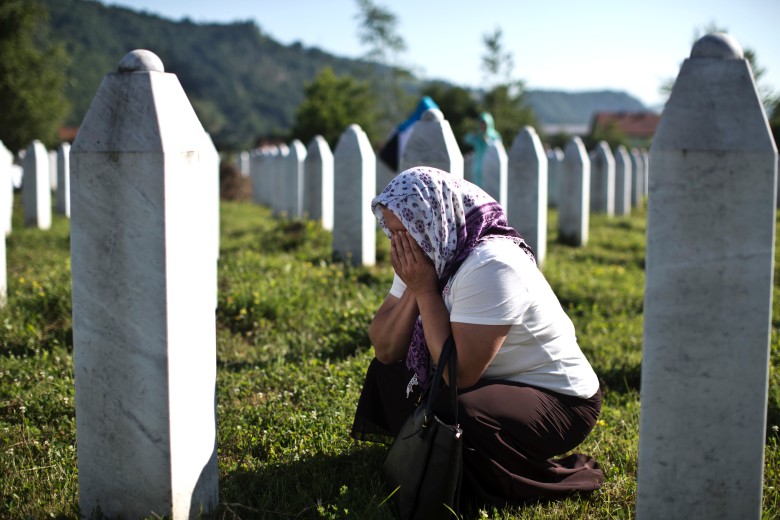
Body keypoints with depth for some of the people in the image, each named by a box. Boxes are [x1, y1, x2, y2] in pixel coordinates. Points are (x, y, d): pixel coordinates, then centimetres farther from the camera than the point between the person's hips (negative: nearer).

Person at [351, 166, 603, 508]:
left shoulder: (490, 265, -28)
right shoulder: (427, 254, -2)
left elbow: (459, 374, -30)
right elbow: (385, 349, -5)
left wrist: (426, 290, -25)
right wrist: (413, 289, -19)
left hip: (558, 399, -8)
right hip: (492, 383, 9)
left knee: (453, 419, -33)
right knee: (387, 371, 10)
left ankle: (564, 478, -10)